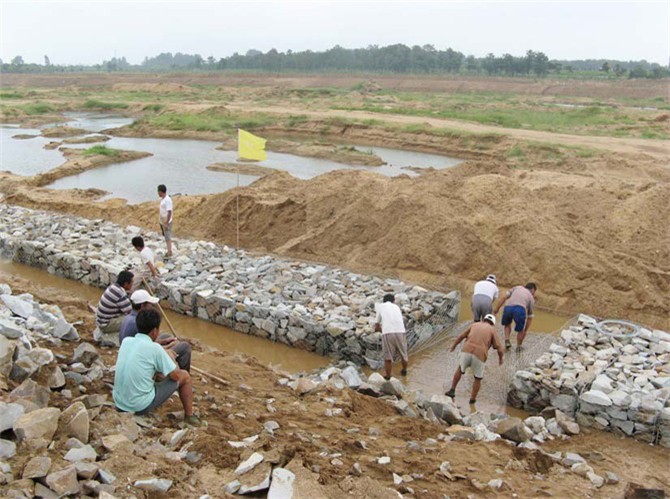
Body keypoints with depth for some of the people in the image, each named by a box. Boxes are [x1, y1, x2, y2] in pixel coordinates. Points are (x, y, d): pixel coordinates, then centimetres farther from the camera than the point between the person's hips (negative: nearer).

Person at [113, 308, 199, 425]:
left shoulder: (126, 341, 2)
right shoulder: (155, 348, -16)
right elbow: (176, 376, -7)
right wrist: (170, 358, 12)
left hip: (118, 403, 7)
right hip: (141, 407, -7)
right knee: (185, 376, 9)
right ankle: (189, 416, 22)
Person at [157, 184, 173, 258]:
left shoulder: (167, 200, -22)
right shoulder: (162, 199, 7)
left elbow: (169, 212, -25)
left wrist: (166, 223, -24)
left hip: (166, 222, -10)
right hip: (162, 221, 10)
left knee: (168, 238, -3)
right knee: (166, 236, 16)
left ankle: (169, 252, 5)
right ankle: (169, 251, 25)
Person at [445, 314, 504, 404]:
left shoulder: (475, 325, 22)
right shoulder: (492, 330, 12)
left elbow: (461, 336, 31)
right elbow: (500, 348, 6)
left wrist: (454, 345, 47)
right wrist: (500, 358, 26)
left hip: (466, 352, 2)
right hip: (479, 356, -2)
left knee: (460, 369, 30)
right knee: (478, 378, 24)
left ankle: (452, 390, 26)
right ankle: (472, 399, 27)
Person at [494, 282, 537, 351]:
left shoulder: (517, 288, 34)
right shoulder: (531, 298, 32)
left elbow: (504, 297, 19)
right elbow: (530, 317, 35)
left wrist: (496, 309, 19)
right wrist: (525, 330, 42)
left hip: (508, 307, 2)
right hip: (520, 309, -2)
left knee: (507, 324, 31)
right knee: (520, 329, 25)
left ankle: (507, 341, 17)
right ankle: (518, 347, 31)